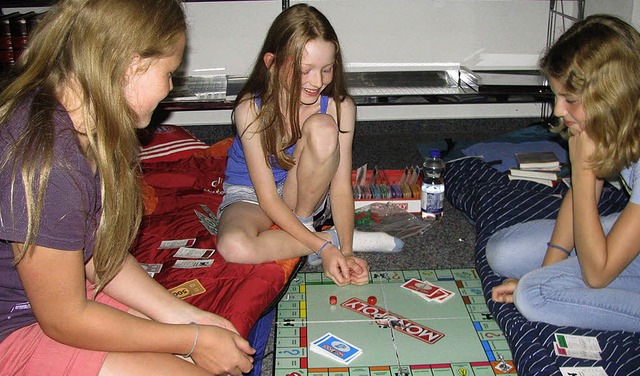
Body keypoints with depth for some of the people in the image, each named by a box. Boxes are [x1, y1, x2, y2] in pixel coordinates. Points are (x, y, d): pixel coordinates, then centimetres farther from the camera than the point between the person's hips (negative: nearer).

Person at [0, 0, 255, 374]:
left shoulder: (85, 124, -3)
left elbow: (99, 251, 2)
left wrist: (183, 314, -5)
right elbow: (64, 319, -22)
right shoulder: (47, 163, -31)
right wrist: (193, 339, -15)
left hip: (63, 292, 8)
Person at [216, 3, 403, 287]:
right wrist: (323, 247, -32)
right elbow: (268, 198, -24)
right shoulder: (251, 109, -25)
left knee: (323, 127, -30)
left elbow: (341, 187, -17)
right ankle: (329, 238, -15)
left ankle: (316, 228, -11)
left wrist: (345, 252, -30)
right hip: (249, 197, -1)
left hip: (304, 194, 2)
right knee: (234, 247, -38)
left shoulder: (340, 107, -20)